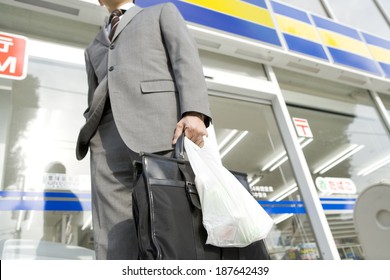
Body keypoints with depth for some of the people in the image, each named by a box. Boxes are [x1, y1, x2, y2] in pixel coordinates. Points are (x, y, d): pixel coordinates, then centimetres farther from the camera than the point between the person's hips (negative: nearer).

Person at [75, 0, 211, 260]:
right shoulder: (94, 49, 37)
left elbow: (187, 59, 5)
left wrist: (194, 113, -14)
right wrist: (91, 139, 12)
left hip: (158, 126, -4)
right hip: (110, 141, 5)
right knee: (114, 240, -7)